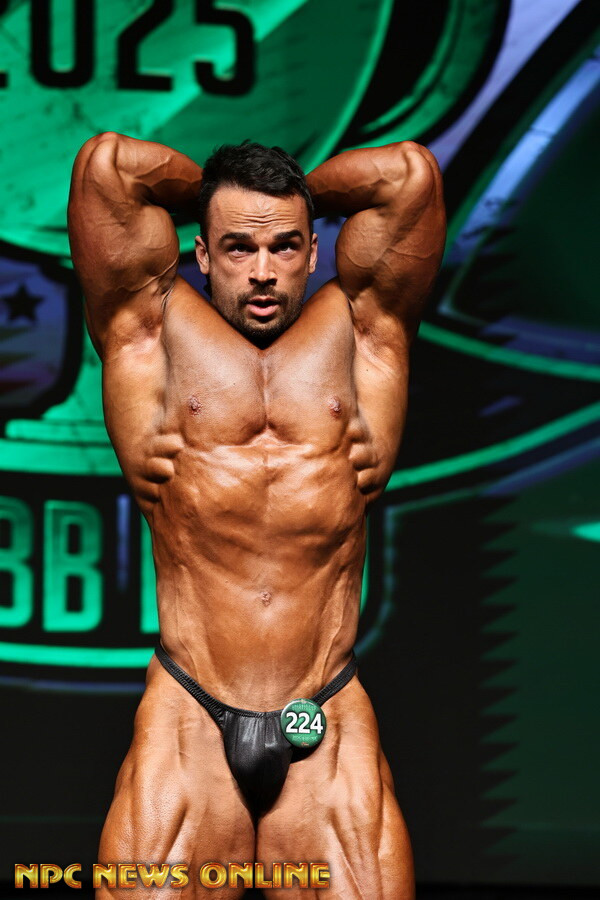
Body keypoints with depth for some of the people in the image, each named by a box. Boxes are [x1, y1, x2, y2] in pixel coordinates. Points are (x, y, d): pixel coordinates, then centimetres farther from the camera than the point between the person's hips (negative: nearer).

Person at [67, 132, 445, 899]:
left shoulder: (356, 332, 14)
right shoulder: (156, 331, 11)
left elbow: (411, 171, 8)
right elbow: (105, 163, 6)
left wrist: (304, 191, 23)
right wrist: (211, 187, 22)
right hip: (187, 719, -1)